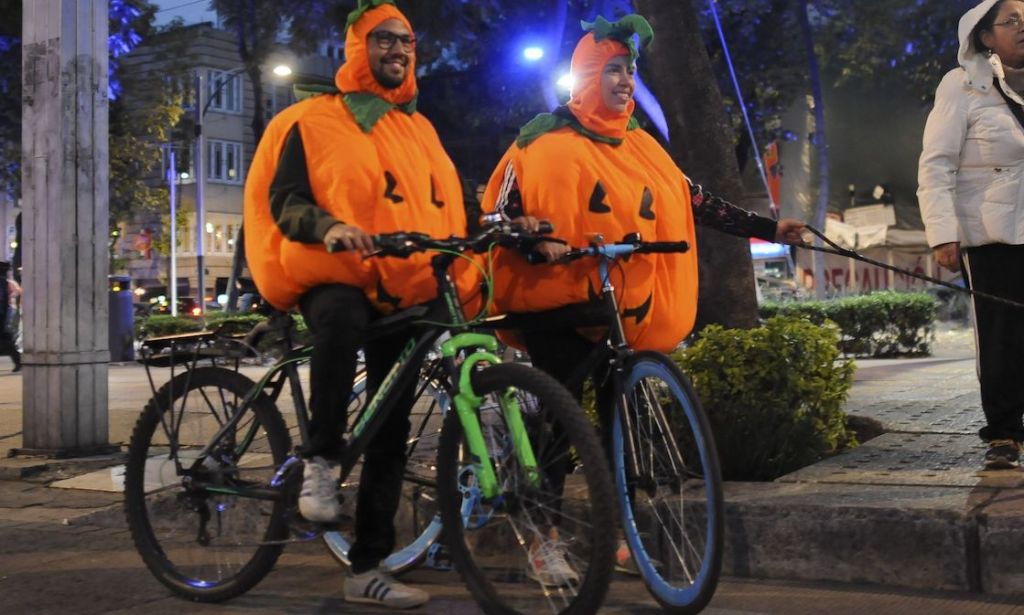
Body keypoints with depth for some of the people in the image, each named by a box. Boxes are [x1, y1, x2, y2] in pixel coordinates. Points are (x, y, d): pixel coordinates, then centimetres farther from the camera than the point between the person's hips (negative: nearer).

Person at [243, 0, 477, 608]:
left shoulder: (420, 129, 20)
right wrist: (329, 226, -28)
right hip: (335, 276, -5)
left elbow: (447, 206, 20)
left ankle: (369, 568, 11)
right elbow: (284, 200, -6)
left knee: (391, 431, 3)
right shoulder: (315, 119, 3)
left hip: (405, 293, 5)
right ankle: (322, 460, -23)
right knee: (340, 317, -42)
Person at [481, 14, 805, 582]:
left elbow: (691, 202, 10)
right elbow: (501, 208, -6)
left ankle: (618, 534, 21)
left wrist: (766, 228, 5)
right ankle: (544, 540, 8)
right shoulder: (547, 139, -4)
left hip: (626, 310, 5)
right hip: (559, 301, -5)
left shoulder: (640, 147, 12)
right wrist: (528, 234, -27)